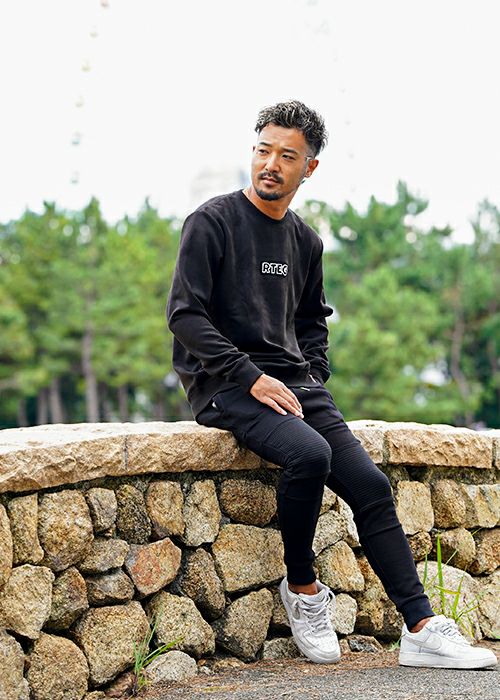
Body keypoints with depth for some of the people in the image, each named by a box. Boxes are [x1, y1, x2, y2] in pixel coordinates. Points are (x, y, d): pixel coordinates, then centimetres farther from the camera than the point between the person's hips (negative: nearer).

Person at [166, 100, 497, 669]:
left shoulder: (304, 242, 16)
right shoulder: (212, 222, -3)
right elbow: (185, 314, -10)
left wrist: (311, 379, 10)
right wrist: (252, 378, -17)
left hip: (293, 382, 6)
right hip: (224, 386, -6)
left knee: (370, 484, -9)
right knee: (308, 452, -32)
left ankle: (421, 628, -7)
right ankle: (300, 588, -10)